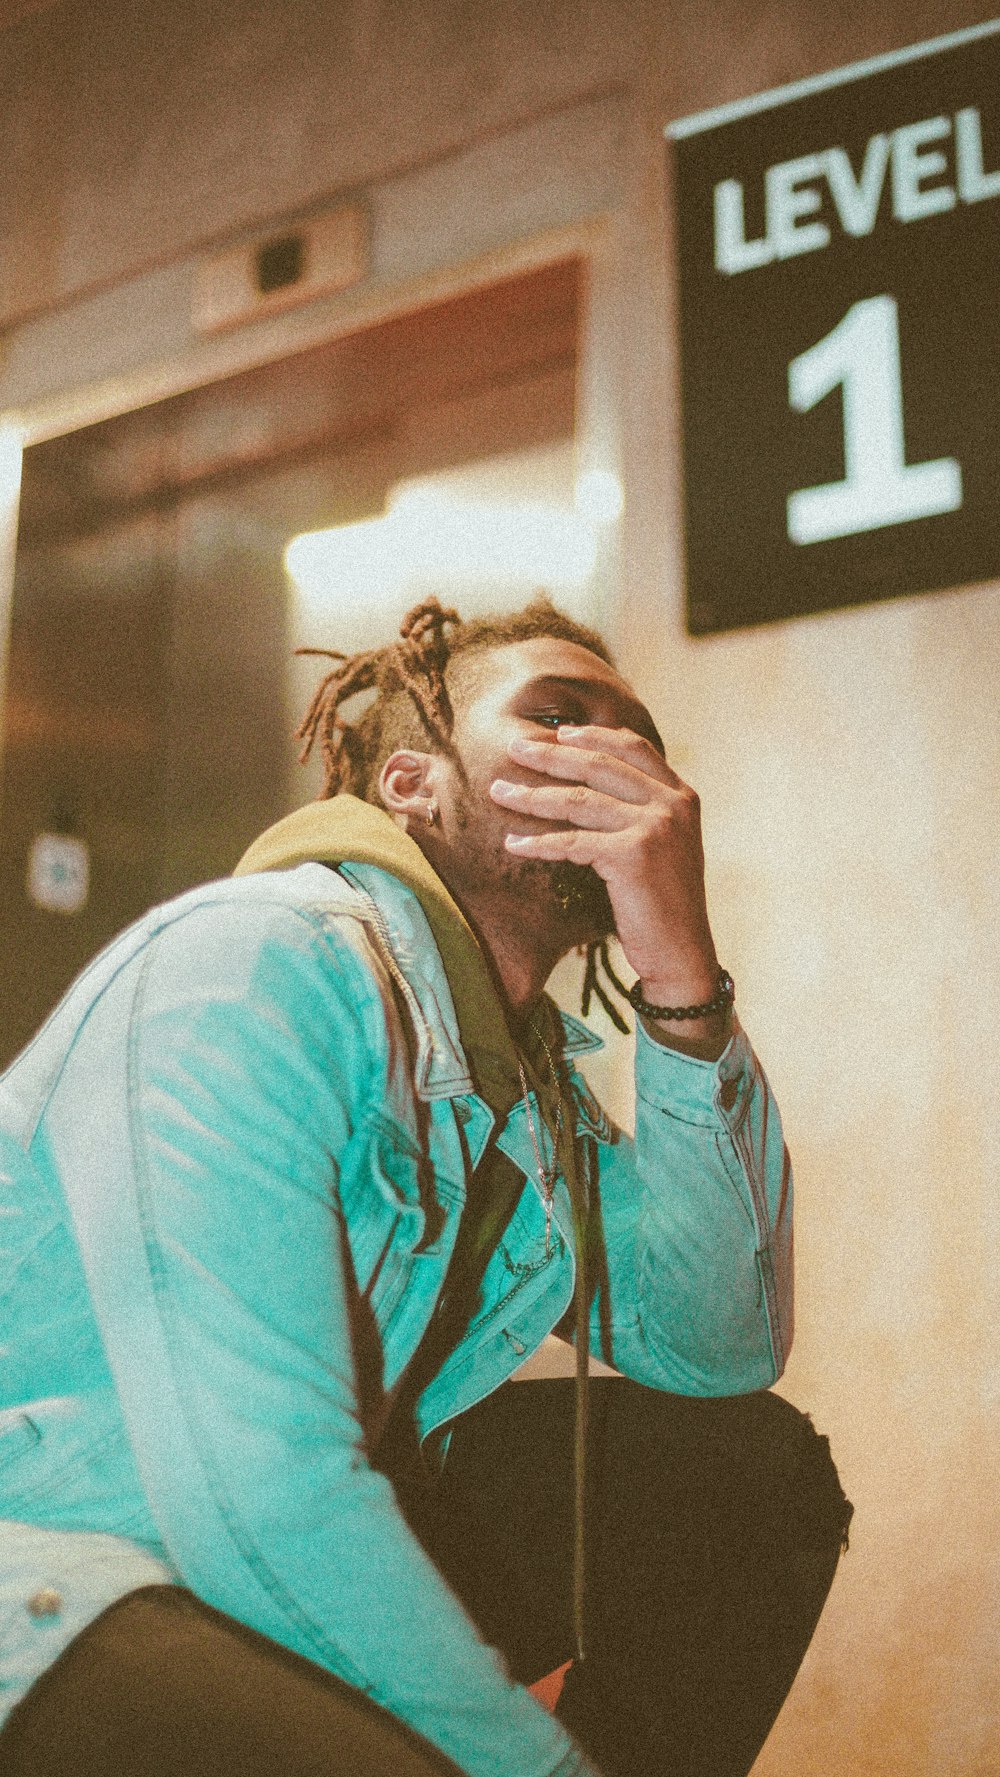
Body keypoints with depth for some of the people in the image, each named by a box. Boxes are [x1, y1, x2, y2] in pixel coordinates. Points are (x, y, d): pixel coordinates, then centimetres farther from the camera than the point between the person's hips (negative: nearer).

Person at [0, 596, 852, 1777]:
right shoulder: (263, 967, -21)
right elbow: (263, 1508, -28)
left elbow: (718, 1349, -2)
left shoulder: (538, 1080, 9)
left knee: (758, 1463, 3)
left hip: (327, 1546, 9)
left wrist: (681, 976, -11)